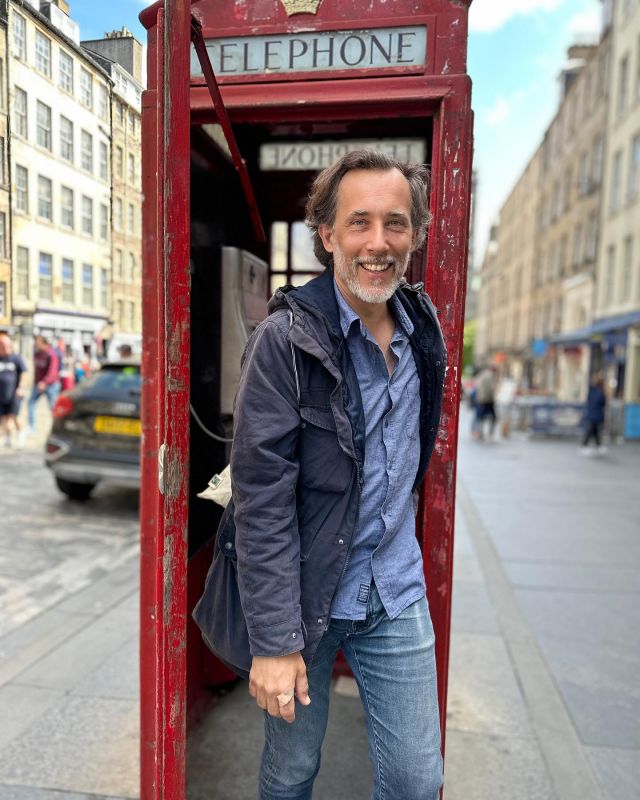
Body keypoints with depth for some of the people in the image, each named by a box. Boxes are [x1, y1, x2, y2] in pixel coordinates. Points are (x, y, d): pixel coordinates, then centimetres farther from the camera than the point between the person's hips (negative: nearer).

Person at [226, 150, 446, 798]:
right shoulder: (285, 338, -18)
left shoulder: (422, 331, 1)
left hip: (398, 598, 4)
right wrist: (273, 641, -17)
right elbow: (261, 500, -19)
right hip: (305, 598, -4)